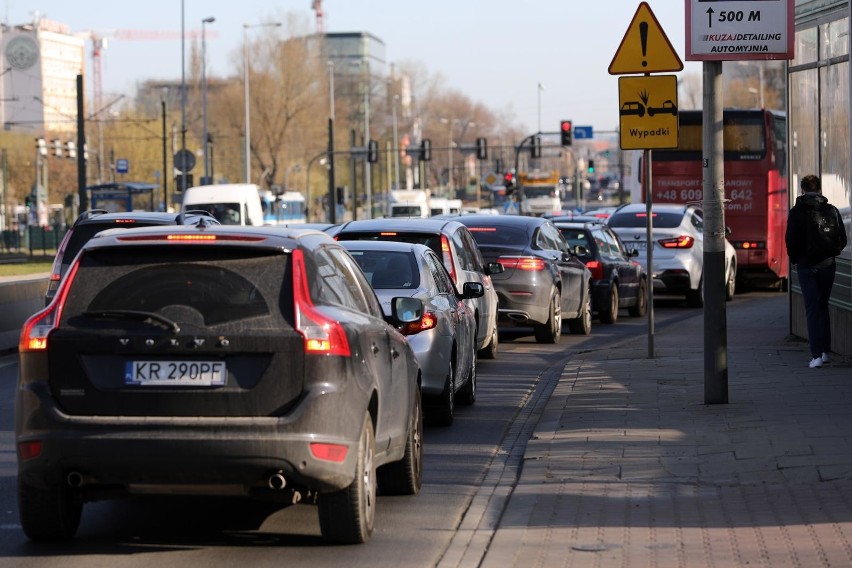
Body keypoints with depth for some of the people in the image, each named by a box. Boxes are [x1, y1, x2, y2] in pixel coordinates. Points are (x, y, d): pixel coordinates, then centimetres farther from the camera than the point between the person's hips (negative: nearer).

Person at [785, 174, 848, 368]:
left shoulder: (796, 212, -8)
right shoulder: (831, 210, -1)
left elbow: (791, 241, -9)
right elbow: (842, 240, 3)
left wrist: (795, 259, 9)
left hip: (806, 267, -3)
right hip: (827, 265, 3)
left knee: (812, 309, -1)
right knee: (823, 307, 17)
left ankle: (817, 355, -8)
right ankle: (825, 351, 17)